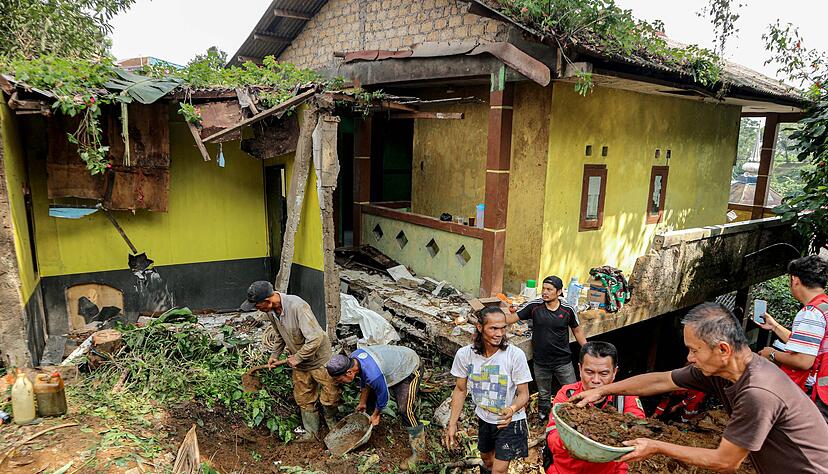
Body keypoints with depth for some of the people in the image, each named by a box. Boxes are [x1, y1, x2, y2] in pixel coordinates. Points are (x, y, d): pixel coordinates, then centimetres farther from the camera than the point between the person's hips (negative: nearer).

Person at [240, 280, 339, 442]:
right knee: (304, 399, 16)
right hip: (298, 361, 7)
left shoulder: (297, 306, -35)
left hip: (318, 358, -7)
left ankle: (331, 422, 35)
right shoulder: (272, 310, -8)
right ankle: (311, 433, 33)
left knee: (330, 396, 6)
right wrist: (275, 355, 13)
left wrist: (297, 357, -23)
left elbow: (315, 339, -36)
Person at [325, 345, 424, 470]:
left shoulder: (374, 375, -40)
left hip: (410, 369, -9)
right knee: (369, 394, 14)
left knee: (404, 409, -17)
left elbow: (383, 396, -20)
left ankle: (419, 451, -4)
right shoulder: (352, 358, -16)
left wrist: (376, 415, -2)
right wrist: (362, 402, 15)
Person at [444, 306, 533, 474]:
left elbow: (523, 394, -18)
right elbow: (460, 390, -5)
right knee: (487, 460, 26)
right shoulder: (464, 354, -18)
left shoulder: (516, 355, -27)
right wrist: (452, 424, -7)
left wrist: (512, 409, -39)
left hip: (510, 421, -3)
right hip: (483, 419, 3)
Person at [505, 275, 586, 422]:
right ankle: (543, 420, 40)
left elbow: (577, 330, 5)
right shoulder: (534, 306, -10)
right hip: (540, 362, 1)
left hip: (563, 361, -1)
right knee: (544, 395, 18)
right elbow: (513, 317, -7)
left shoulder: (568, 310, -9)